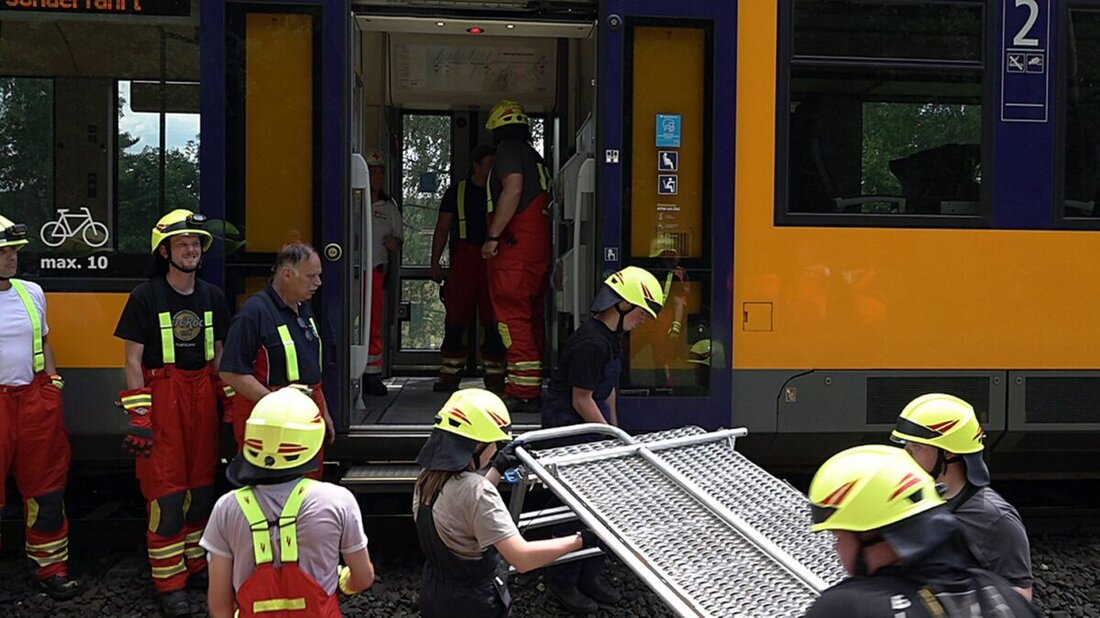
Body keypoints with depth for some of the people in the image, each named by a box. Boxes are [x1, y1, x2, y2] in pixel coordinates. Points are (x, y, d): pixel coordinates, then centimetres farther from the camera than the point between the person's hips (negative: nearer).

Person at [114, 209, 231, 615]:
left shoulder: (212, 296, 8)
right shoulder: (146, 296, -6)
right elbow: (133, 359, -7)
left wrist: (230, 400, 9)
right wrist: (138, 415, -13)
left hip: (202, 394, 5)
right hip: (162, 394, -5)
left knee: (201, 485, 11)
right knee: (166, 490, -4)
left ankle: (195, 566, 25)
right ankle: (169, 582, 3)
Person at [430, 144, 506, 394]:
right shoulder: (457, 192, 12)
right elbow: (442, 228, 12)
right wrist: (435, 262, 4)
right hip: (464, 258, -1)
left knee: (493, 319, -1)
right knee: (456, 317, -3)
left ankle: (494, 374, 4)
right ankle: (450, 374, 3)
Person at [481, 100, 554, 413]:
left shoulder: (508, 151, -3)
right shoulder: (535, 156, 24)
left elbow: (513, 190, -18)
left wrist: (493, 236, -18)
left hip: (515, 245, -9)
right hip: (541, 246, 9)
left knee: (512, 315, -10)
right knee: (532, 315, 12)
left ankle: (524, 392, -16)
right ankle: (533, 390, 15)